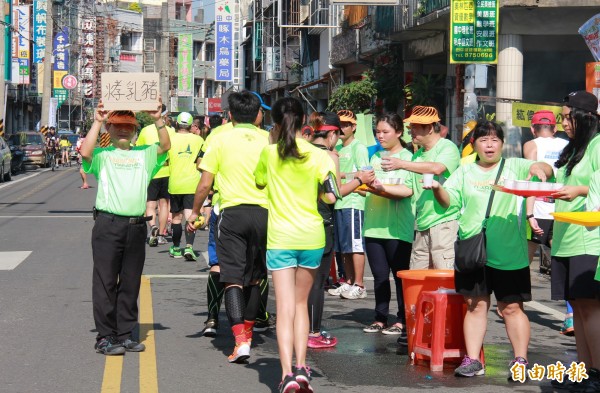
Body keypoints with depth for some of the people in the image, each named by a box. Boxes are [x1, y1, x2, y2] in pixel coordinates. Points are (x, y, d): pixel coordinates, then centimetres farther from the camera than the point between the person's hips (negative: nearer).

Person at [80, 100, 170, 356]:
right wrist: (97, 121, -14)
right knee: (106, 282, -3)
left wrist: (158, 120, -10)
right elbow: (85, 152, -15)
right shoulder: (101, 155, 5)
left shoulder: (144, 155, 15)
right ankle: (105, 337, 1)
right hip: (108, 225, -4)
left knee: (131, 284, 9)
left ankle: (125, 334, 17)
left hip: (136, 226, 4)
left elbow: (165, 147, 0)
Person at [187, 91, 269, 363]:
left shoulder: (221, 139, -1)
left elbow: (205, 184, -1)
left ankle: (240, 340, -17)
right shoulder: (268, 140, 4)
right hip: (263, 213, 3)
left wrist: (195, 212, 12)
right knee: (254, 278, 16)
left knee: (233, 278, -4)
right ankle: (247, 332, 29)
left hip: (232, 212, -2)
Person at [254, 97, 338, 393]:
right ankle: (301, 368, 10)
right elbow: (331, 197, -9)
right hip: (311, 236, 1)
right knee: (301, 303, 18)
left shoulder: (269, 153, -2)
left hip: (280, 237, -1)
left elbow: (259, 183, 16)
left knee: (285, 308, -4)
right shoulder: (319, 156, -3)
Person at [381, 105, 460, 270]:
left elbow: (437, 168, -26)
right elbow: (408, 189, 19)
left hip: (444, 221, -8)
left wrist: (401, 164, -23)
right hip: (422, 225, 8)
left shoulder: (447, 147, -5)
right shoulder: (418, 155, 18)